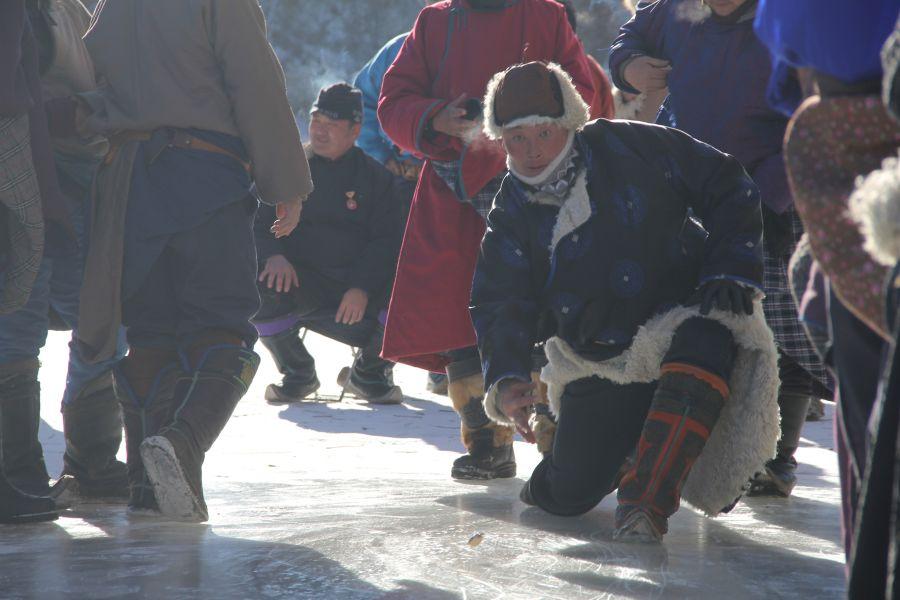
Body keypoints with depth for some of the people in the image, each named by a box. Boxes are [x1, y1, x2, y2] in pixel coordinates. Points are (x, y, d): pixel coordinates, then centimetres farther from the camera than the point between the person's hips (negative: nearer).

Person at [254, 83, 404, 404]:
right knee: (256, 285, -33)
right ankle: (298, 374, -5)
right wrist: (273, 255, -23)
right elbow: (256, 224, 1)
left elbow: (387, 240, -3)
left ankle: (368, 372, 6)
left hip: (358, 289, 1)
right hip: (297, 280, 0)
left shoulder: (375, 177, 8)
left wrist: (362, 287, -21)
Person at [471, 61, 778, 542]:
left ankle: (646, 496, -38)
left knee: (706, 342, -40)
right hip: (596, 365, 3)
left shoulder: (633, 149, -9)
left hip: (683, 314, -3)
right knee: (566, 496, -7)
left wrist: (730, 270, -12)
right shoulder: (513, 214, 2)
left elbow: (727, 188, -3)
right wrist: (506, 381, -19)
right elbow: (500, 307, -1)